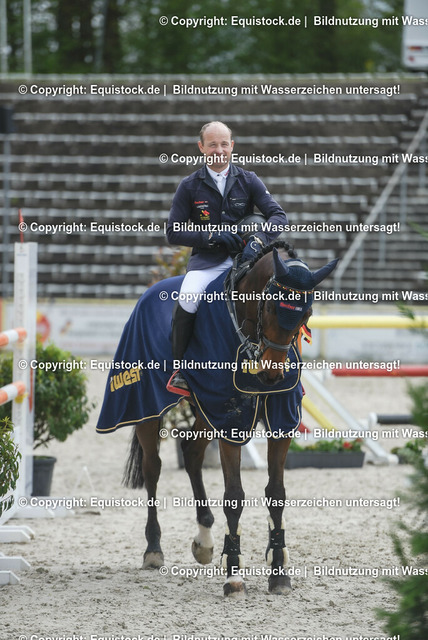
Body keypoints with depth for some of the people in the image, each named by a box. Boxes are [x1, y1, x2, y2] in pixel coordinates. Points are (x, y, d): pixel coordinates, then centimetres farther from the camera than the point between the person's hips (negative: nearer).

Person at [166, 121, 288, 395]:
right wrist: (212, 236, -13)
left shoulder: (248, 180, 6)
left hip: (245, 258, 1)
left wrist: (259, 241, -21)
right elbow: (174, 232, 2)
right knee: (188, 298, -33)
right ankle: (179, 368, -16)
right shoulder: (190, 186, 4)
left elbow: (278, 215, -2)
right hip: (207, 260, -1)